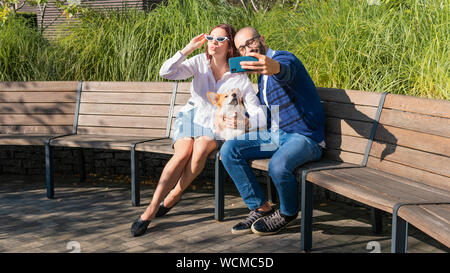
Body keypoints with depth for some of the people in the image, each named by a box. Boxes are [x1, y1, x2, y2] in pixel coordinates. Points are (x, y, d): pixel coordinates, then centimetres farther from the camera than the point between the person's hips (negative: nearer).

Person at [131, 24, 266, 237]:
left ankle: (173, 196, -18)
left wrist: (245, 122, -34)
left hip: (216, 126, -1)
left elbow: (259, 114, -12)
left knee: (201, 147, -35)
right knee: (183, 153, -29)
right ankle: (151, 209, -28)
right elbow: (166, 73, -16)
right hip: (190, 117, 1)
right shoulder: (200, 62, -2)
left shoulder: (239, 78, -8)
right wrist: (188, 49, -21)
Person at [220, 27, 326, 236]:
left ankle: (288, 213, -3)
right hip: (274, 134, 9)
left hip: (304, 138, -9)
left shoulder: (285, 58, -13)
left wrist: (273, 67, -66)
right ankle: (260, 208, -1)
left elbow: (285, 70, -40)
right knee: (229, 150, -8)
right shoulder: (262, 75, 17)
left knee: (278, 165, -37)